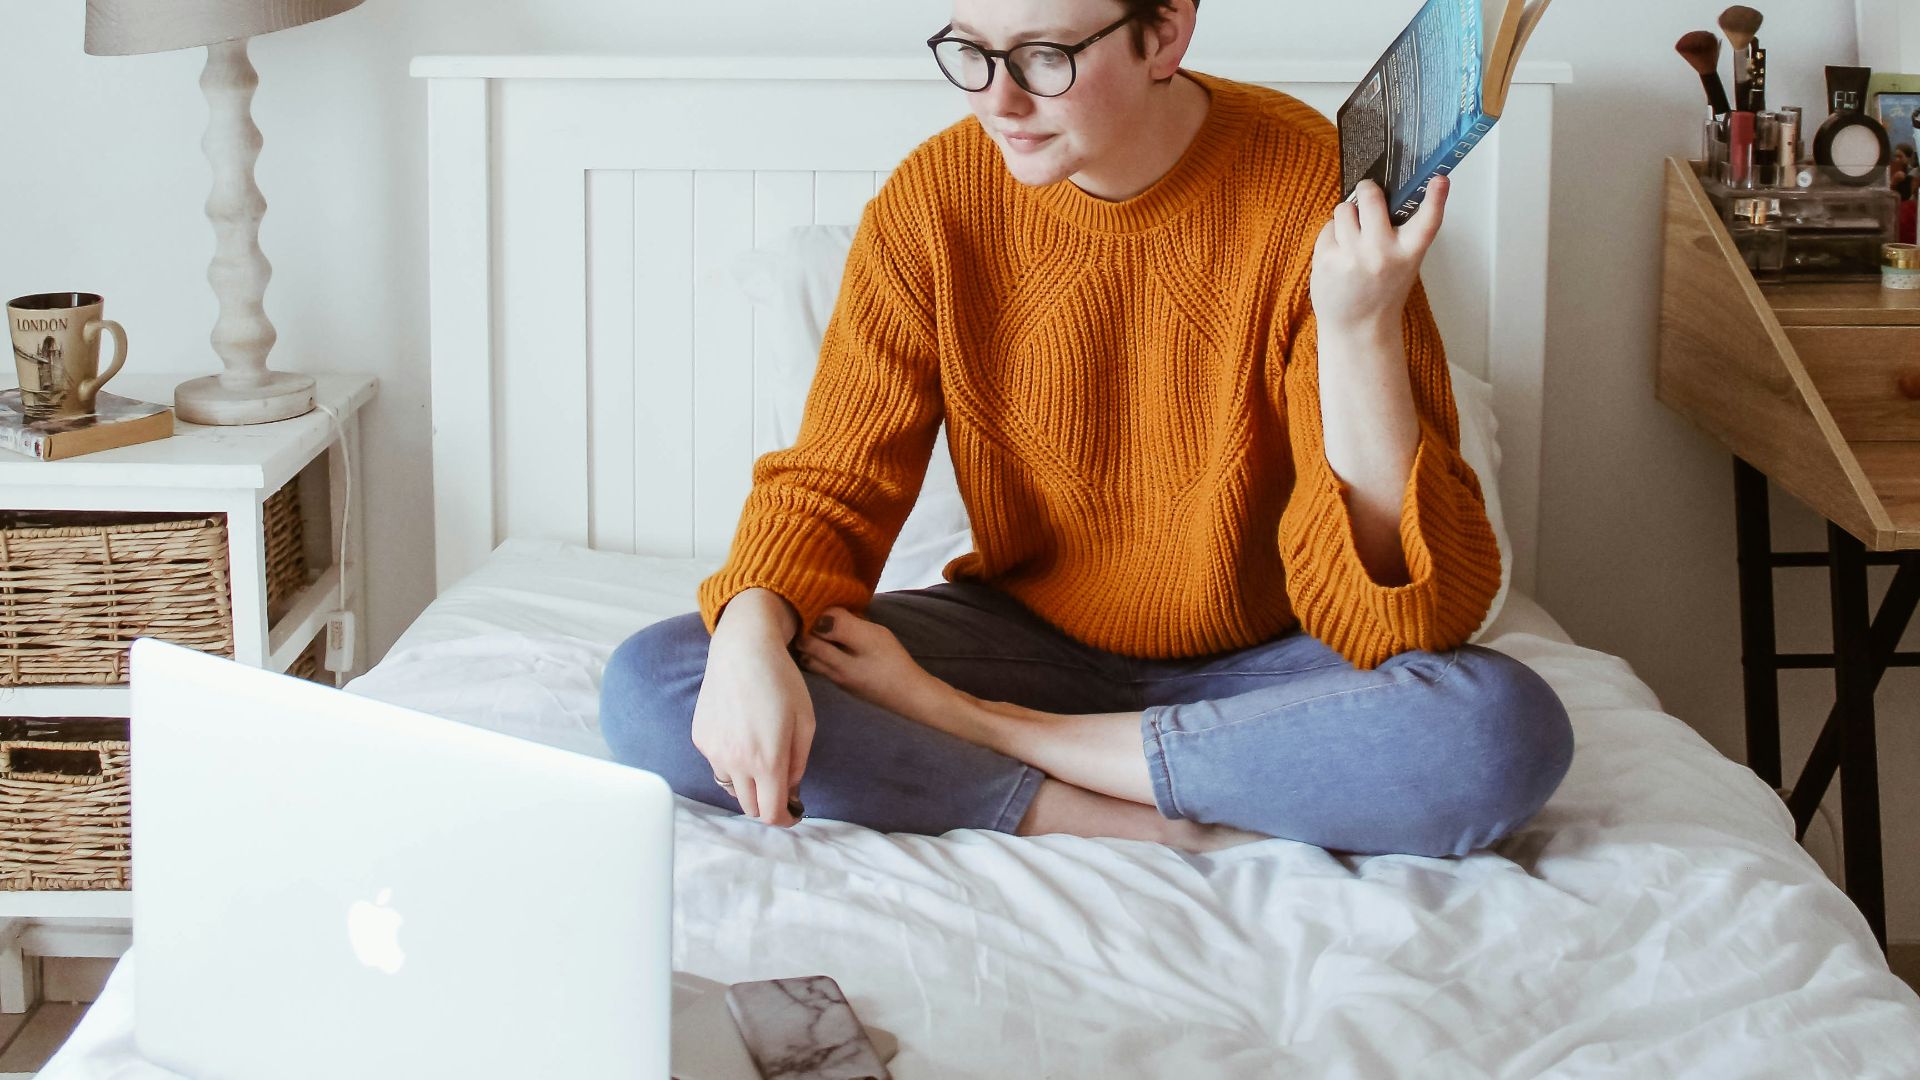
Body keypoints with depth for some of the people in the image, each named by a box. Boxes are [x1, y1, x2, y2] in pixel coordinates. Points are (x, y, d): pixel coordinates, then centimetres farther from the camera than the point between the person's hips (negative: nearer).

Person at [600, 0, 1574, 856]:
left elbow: (1409, 611, -21)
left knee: (1509, 731, -35)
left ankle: (958, 728, -22)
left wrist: (1361, 332, -35)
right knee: (648, 690, -21)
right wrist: (750, 635, -29)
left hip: (1256, 669, -1)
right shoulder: (935, 201, -9)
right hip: (1028, 638, 2)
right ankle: (1155, 827, -22)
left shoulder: (1319, 195, -18)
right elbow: (828, 485, -7)